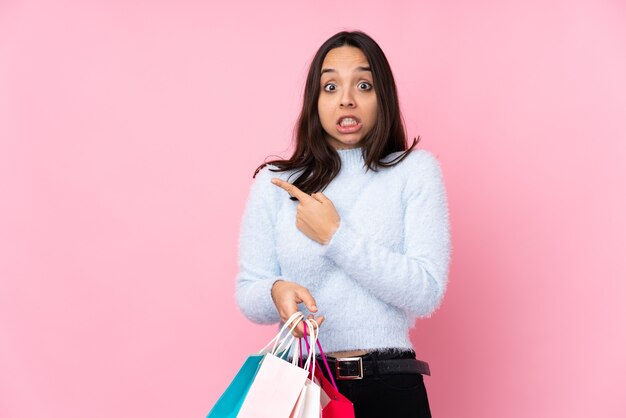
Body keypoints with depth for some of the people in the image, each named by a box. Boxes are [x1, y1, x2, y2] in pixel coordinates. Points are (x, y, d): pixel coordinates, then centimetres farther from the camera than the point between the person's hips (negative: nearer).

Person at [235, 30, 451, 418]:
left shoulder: (415, 170, -1)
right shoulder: (274, 182, 3)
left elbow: (427, 291, -10)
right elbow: (248, 292, 2)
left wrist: (334, 236, -14)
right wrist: (277, 292, -20)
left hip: (389, 386, -1)